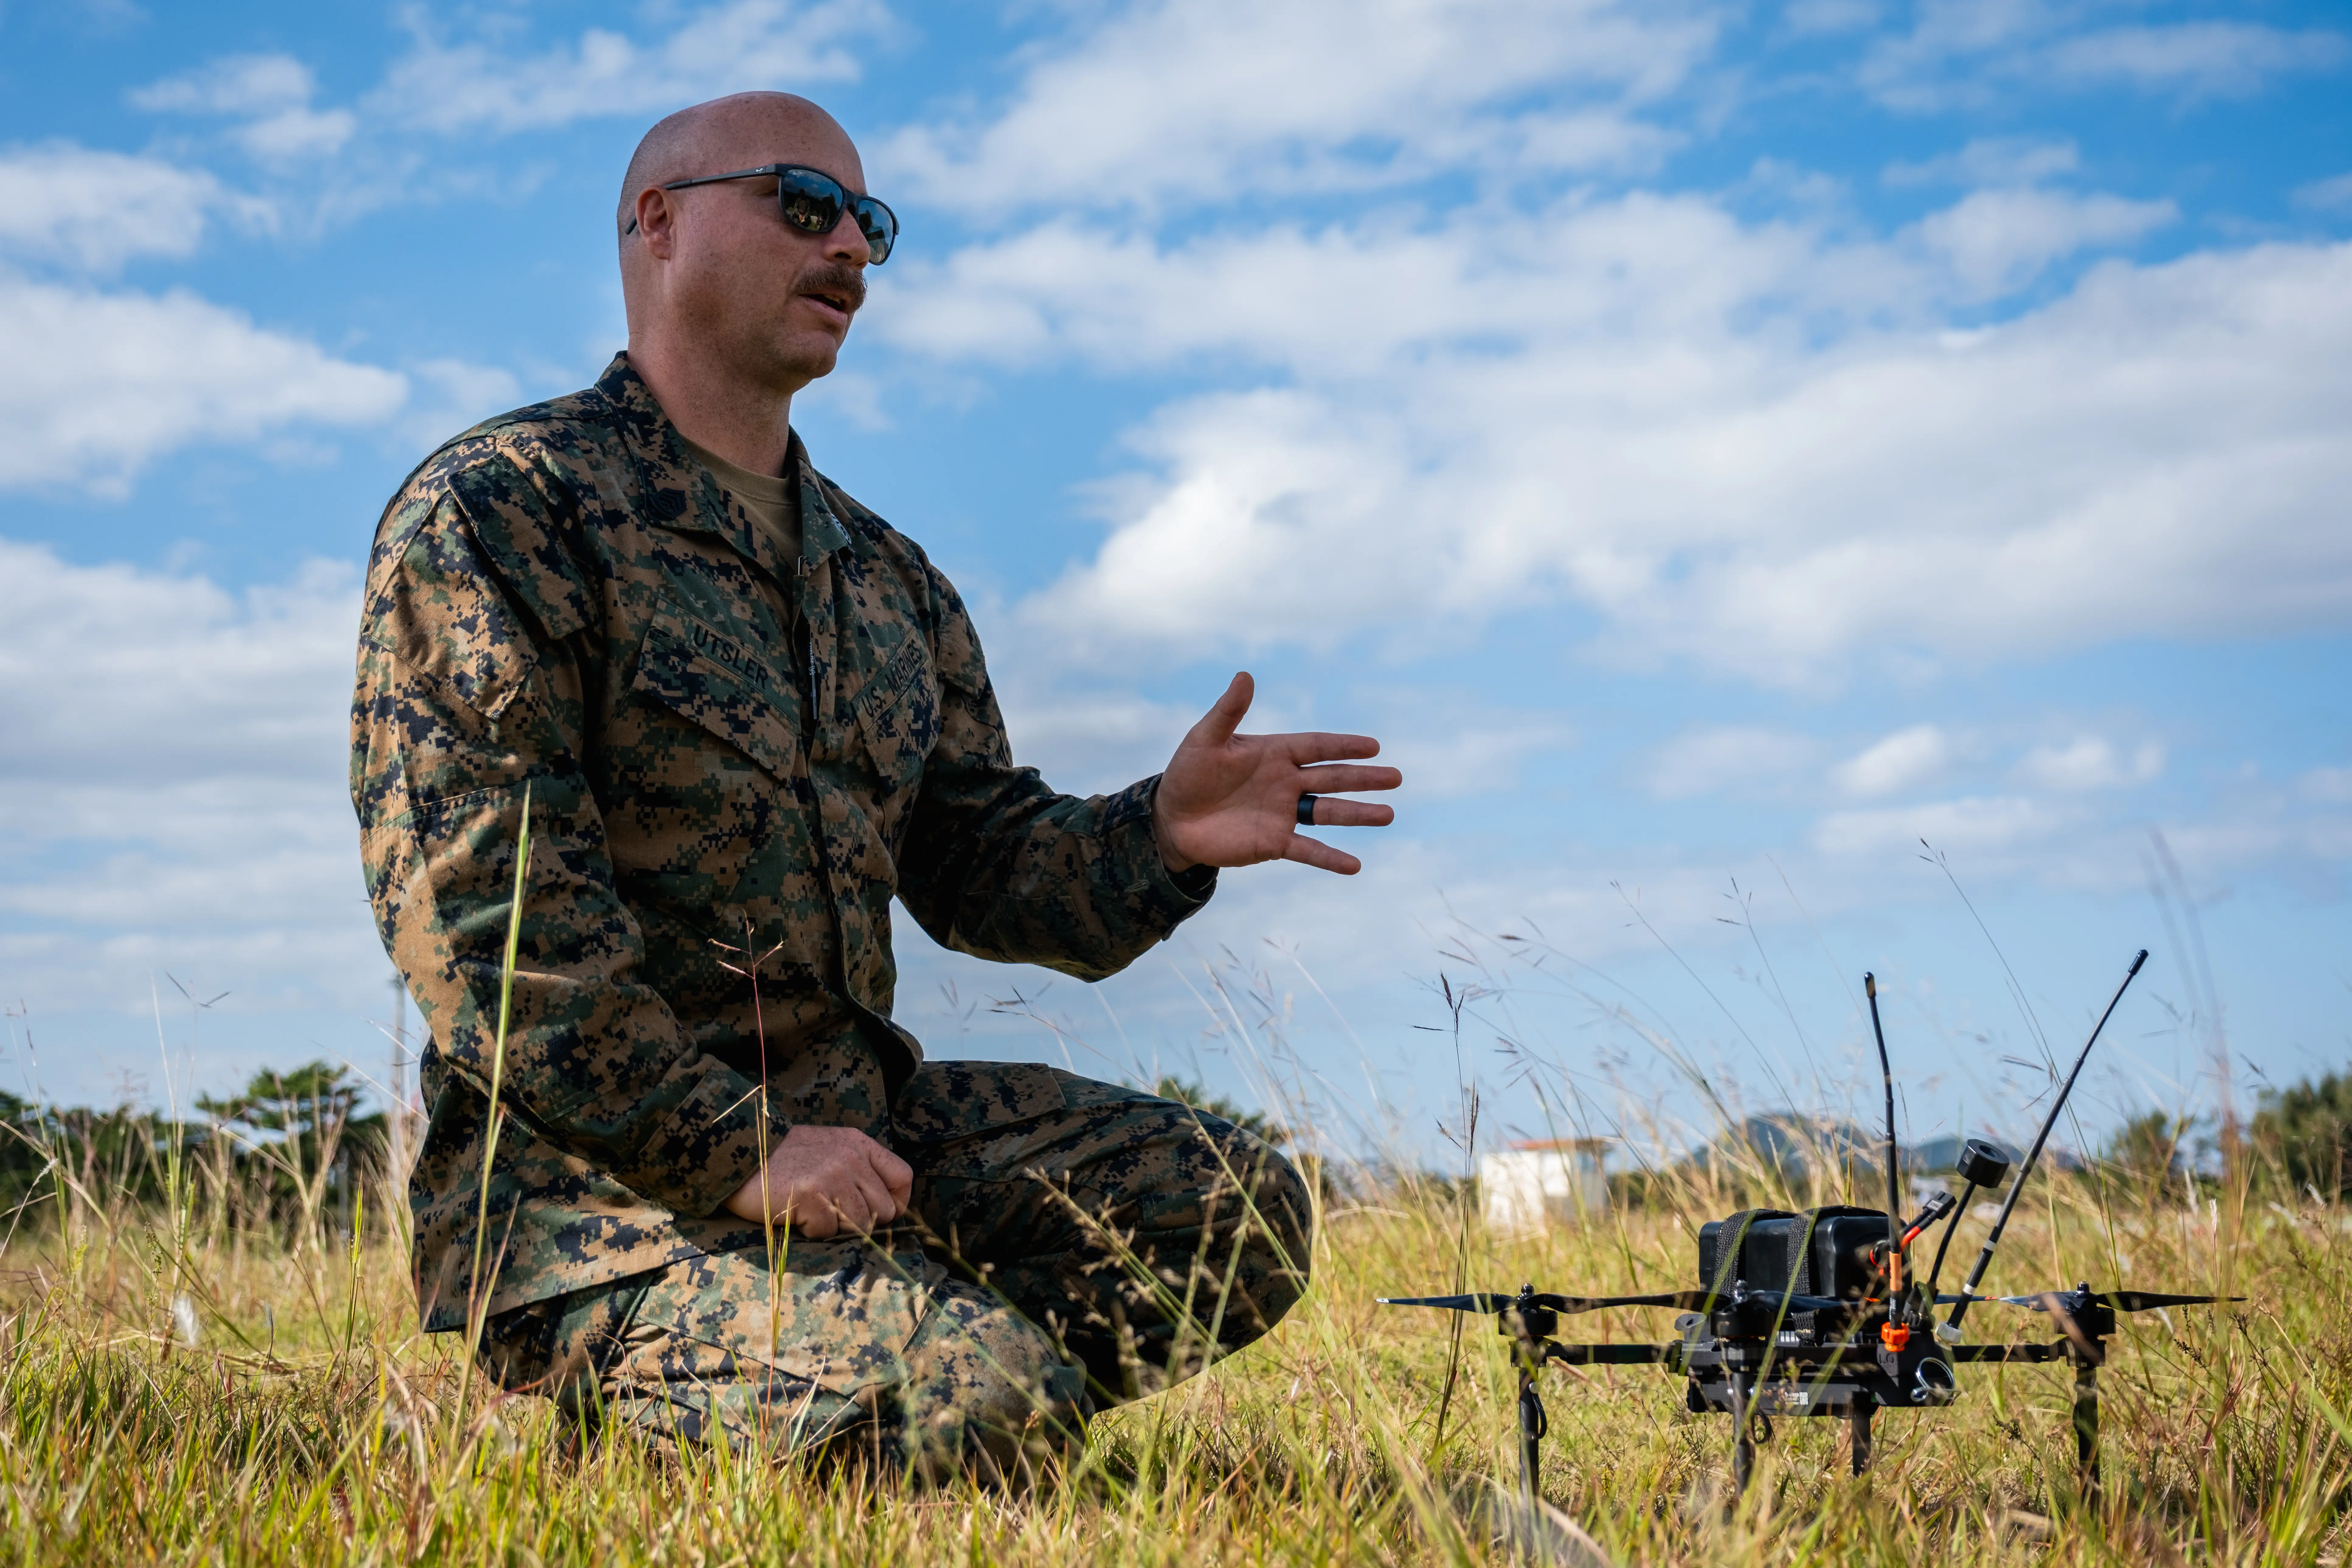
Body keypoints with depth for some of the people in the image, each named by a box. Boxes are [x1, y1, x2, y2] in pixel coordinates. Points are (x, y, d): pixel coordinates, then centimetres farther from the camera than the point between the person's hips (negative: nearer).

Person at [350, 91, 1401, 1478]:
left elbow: (974, 858, 18)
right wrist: (736, 1152, -22)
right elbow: (480, 905, -16)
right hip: (596, 1169, -8)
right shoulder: (499, 509, -7)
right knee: (991, 1397, -27)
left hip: (855, 1113, 8)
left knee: (1241, 1210, -5)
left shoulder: (888, 579, 19)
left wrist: (1157, 839, -5)